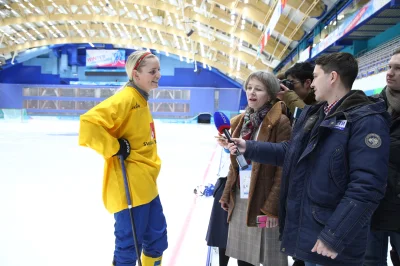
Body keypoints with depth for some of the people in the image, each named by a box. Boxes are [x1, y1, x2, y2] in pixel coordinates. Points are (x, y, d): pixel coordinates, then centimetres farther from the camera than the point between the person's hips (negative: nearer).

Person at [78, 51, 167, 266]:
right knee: (129, 245, 5)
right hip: (128, 188, -9)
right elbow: (89, 123, -29)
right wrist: (115, 148, -21)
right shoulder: (126, 98, -17)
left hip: (145, 185, 9)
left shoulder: (141, 100, 12)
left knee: (157, 238, 19)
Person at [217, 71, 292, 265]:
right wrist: (226, 195, 13)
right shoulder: (240, 121, 10)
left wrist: (273, 206, -16)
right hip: (240, 199, 6)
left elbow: (283, 168, -13)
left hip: (264, 200, -6)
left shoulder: (280, 122, -11)